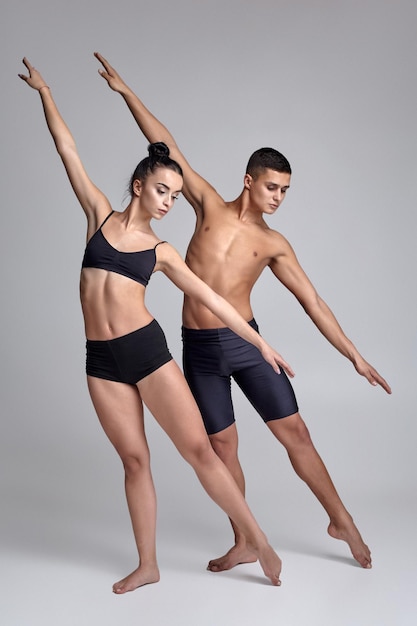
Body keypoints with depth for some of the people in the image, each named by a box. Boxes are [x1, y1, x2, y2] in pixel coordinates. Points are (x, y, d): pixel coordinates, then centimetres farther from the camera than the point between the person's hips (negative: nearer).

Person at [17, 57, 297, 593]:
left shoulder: (160, 251, 7)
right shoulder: (101, 215, 7)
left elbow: (209, 297, 8)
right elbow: (67, 151, 10)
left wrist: (260, 342, 7)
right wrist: (43, 92, 14)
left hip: (147, 350, -1)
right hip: (101, 361, 1)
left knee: (199, 450, -3)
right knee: (134, 460, 8)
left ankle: (258, 540, 11)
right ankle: (147, 566, 22)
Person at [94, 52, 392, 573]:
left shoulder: (274, 244, 2)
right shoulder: (211, 206, 4)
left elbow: (312, 302, 3)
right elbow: (168, 148, 4)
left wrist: (355, 356, 1)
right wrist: (125, 92, 5)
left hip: (246, 342, 0)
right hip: (199, 349, 1)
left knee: (295, 432, 3)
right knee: (222, 445, 7)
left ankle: (342, 521, 22)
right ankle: (243, 544, 23)